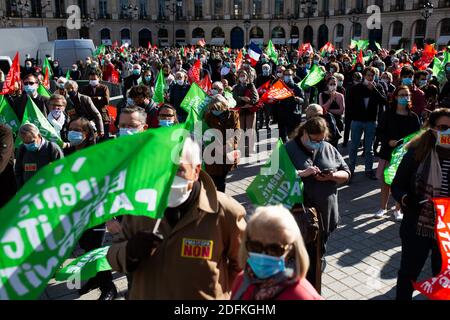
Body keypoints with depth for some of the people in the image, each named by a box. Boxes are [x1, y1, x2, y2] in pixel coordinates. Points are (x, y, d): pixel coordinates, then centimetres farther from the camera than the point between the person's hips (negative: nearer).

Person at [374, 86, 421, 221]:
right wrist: (389, 141, -17)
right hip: (388, 153, 0)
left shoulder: (413, 117, -1)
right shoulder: (388, 114, -2)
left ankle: (398, 210, 22)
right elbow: (380, 131, -2)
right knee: (385, 181, 9)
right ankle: (383, 207, 26)